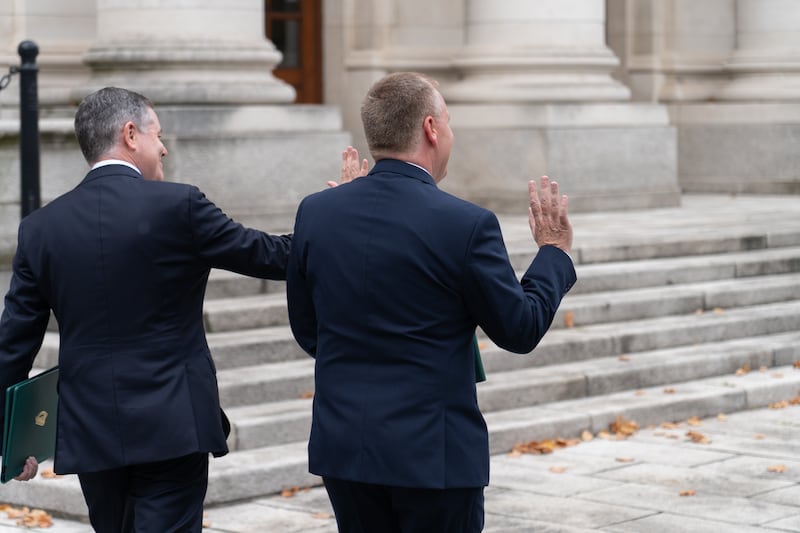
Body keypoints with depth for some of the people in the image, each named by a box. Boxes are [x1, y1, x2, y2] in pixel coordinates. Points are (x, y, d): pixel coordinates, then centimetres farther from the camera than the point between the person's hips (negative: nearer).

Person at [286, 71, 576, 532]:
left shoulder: (315, 213, -1)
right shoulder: (467, 224, -14)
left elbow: (307, 332, 8)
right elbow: (520, 331, -4)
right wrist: (554, 251, 9)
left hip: (343, 445, 5)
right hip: (434, 453, -4)